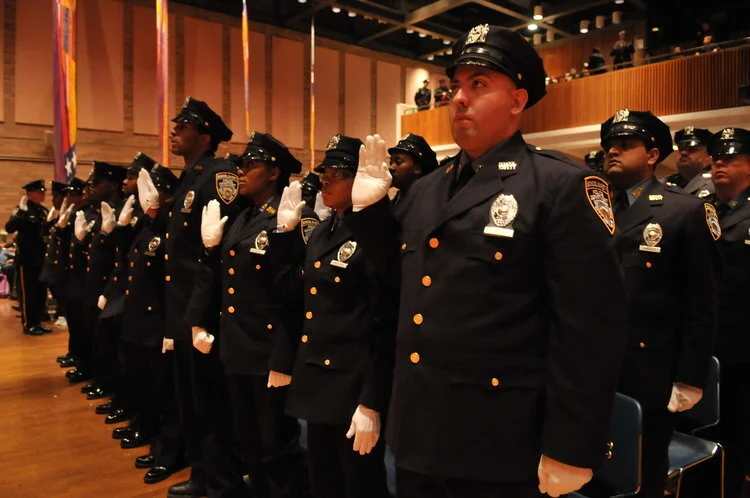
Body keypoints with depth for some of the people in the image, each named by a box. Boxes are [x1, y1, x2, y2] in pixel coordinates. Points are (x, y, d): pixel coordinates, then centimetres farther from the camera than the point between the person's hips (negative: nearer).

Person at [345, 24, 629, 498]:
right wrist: (370, 208, 4)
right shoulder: (426, 189, 9)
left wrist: (569, 450, -15)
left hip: (498, 443, -6)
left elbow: (591, 325, -15)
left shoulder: (562, 185, -12)